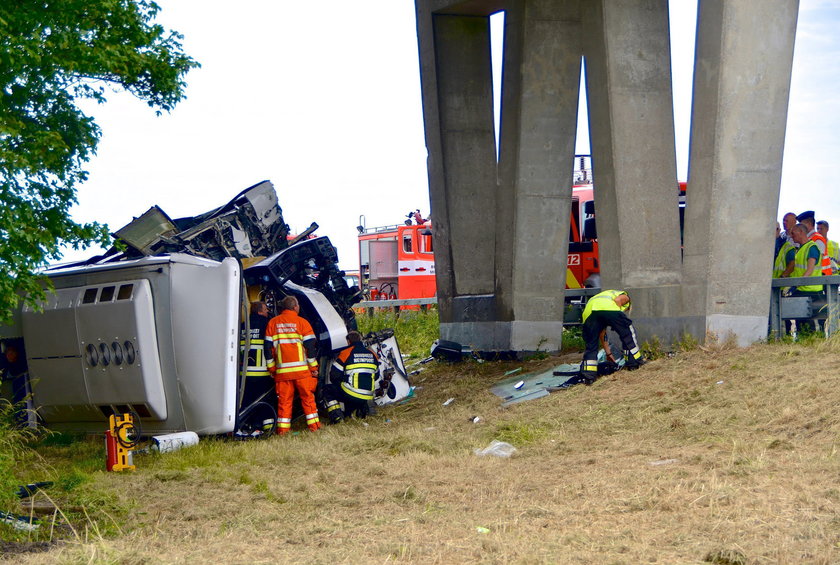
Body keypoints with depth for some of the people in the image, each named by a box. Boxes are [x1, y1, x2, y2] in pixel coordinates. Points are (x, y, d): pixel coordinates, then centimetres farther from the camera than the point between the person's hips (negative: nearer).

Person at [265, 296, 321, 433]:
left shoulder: (272, 323, 8)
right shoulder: (301, 322, -1)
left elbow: (268, 347, 7)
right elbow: (310, 346, -3)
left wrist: (272, 368, 13)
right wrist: (314, 367, 3)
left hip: (282, 370, 2)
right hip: (302, 369, -2)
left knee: (284, 399, 5)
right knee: (307, 396, 6)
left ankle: (283, 427, 3)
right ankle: (313, 424, 6)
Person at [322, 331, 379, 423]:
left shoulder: (345, 353, -4)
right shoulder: (372, 354, 10)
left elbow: (334, 375, 1)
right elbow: (376, 375, 22)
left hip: (350, 394, -6)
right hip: (367, 397, 6)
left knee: (327, 390, 16)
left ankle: (336, 416, -2)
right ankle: (361, 407, 10)